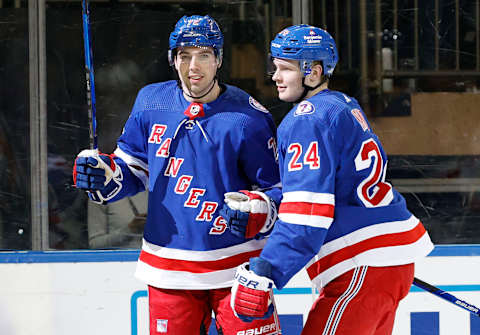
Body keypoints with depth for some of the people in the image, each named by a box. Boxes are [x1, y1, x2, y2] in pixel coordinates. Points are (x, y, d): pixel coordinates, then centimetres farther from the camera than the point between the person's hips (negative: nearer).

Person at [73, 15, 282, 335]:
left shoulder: (248, 119, -9)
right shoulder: (151, 102, 4)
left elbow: (279, 188, -4)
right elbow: (134, 168, 16)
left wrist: (258, 212, -24)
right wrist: (104, 176, -4)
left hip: (235, 265, -3)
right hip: (168, 268, 4)